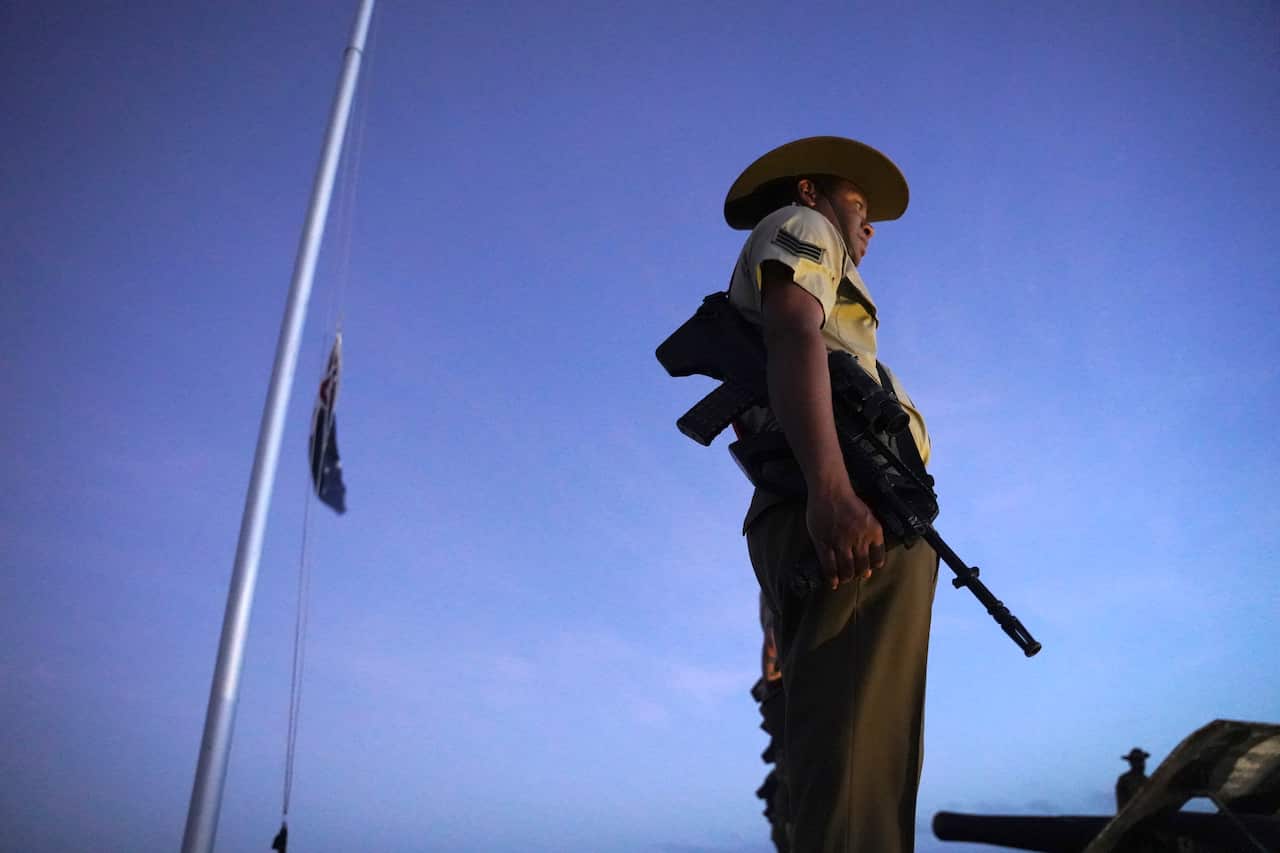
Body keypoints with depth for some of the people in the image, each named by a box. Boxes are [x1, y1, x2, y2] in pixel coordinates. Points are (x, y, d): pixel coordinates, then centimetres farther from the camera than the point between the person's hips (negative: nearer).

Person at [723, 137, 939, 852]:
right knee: (857, 753, -21)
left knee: (870, 755, 3)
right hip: (859, 511, -9)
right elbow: (795, 334, -9)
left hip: (826, 521, 9)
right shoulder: (798, 226, 15)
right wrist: (831, 486, -25)